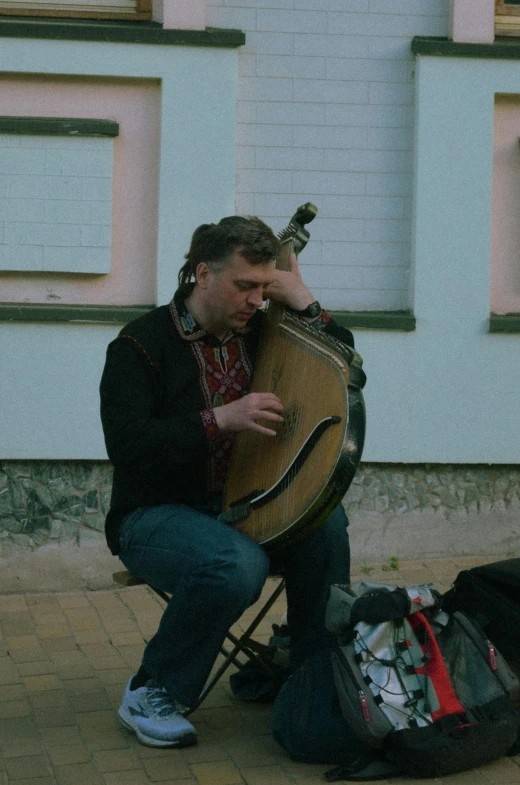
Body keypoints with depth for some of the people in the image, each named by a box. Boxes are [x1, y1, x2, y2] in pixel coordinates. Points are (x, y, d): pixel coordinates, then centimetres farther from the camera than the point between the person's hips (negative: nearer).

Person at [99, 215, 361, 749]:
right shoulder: (142, 343, -9)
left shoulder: (261, 334, 9)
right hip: (156, 514, -6)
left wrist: (304, 303, -4)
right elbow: (127, 446, -21)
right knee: (237, 562, -37)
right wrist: (220, 419, -28)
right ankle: (152, 694, -14)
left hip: (241, 506, 6)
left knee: (327, 522, -24)